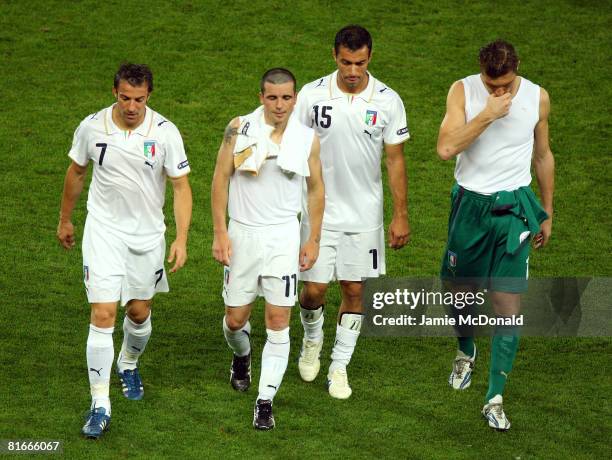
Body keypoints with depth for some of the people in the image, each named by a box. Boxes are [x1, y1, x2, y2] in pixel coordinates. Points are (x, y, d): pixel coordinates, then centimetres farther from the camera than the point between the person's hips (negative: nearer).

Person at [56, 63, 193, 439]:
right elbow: (76, 173, 8)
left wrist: (181, 239, -15)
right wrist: (65, 220, 17)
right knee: (103, 315, -11)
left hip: (148, 234, 1)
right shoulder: (92, 127, -9)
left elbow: (181, 186, -7)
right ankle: (100, 405, -6)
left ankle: (129, 364, 47)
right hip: (103, 231, -1)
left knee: (139, 312, 14)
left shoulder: (165, 133, -12)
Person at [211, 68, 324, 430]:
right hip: (243, 233, 0)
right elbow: (221, 179, 0)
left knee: (278, 322, -6)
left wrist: (314, 240, 8)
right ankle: (242, 355, 44)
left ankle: (266, 401, -1)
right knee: (235, 319, 8)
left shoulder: (307, 138, -2)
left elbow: (316, 189, 9)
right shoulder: (239, 129, -5)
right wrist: (219, 233, -5)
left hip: (283, 236, 0)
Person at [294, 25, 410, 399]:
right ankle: (312, 339, 32)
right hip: (319, 211, -1)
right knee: (314, 289, 0)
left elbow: (395, 160, 0)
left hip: (364, 215, 1)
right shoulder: (312, 95, -8)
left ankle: (340, 366, 20)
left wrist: (401, 216, -1)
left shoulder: (388, 101, -7)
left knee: (355, 290, 5)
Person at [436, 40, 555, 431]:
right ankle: (466, 353, 48)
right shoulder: (463, 91, -10)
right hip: (470, 203, 0)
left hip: (513, 208, 0)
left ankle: (495, 398, -2)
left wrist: (547, 214, 15)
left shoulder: (537, 98, -5)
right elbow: (445, 148, -22)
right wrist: (487, 115, -28)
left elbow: (543, 156, 10)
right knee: (461, 290, 16)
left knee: (509, 305, -7)